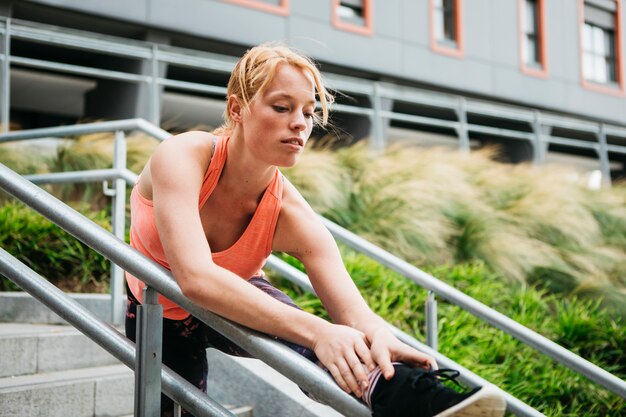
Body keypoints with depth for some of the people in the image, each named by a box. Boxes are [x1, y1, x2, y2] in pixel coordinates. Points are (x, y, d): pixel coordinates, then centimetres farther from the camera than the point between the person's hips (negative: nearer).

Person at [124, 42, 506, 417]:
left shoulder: (292, 217, -26)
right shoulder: (183, 156, -33)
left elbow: (355, 313, -35)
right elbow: (195, 277, -48)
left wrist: (379, 338, -61)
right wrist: (316, 331, -56)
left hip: (233, 305, 0)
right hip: (157, 316, 0)